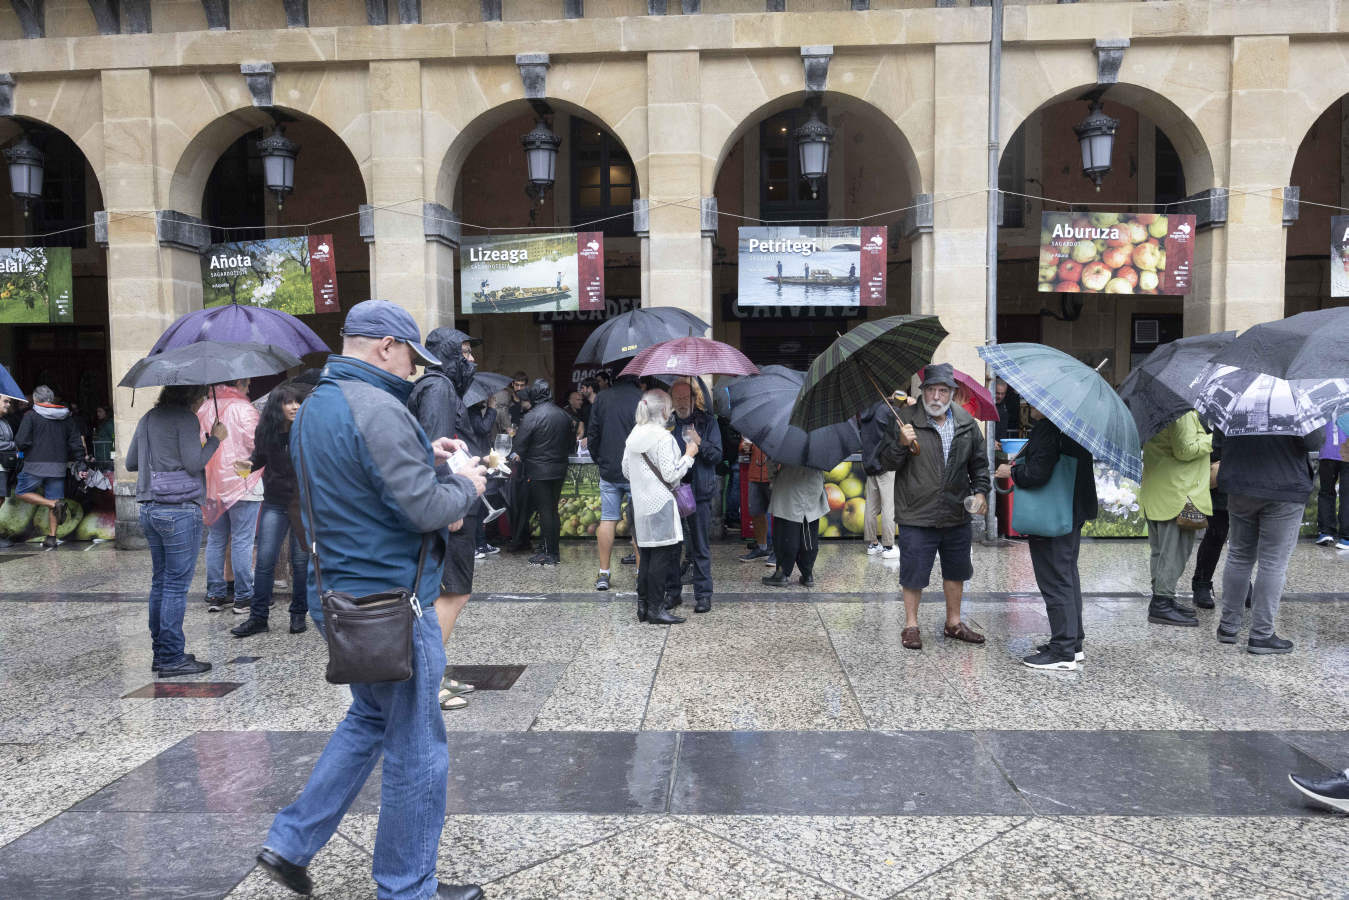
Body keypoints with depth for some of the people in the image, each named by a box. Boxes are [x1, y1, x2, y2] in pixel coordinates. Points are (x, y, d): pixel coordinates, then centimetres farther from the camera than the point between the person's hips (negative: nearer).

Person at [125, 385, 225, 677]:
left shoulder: (147, 419, 14)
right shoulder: (186, 419, -10)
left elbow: (130, 463, 18)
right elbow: (193, 464, -14)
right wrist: (215, 439, -2)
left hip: (149, 509, 8)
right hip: (180, 510, -8)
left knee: (160, 582, 13)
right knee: (176, 586, -3)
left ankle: (160, 653, 19)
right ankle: (172, 659, 1)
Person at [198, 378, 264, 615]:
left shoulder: (204, 409, 9)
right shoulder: (244, 409, -11)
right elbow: (256, 445, -13)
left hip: (210, 486, 6)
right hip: (242, 484, -6)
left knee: (215, 541, 13)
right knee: (242, 542, -1)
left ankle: (215, 595, 18)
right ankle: (243, 598, 3)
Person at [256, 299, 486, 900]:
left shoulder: (314, 406, 10)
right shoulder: (378, 410, -22)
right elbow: (425, 509, -23)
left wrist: (423, 456, 14)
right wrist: (466, 486, -4)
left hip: (339, 595, 10)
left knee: (370, 717, 27)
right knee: (417, 749, 5)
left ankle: (290, 843, 30)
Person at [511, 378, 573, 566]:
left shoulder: (531, 417, -15)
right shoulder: (564, 415, 5)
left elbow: (519, 447, -13)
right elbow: (572, 442, 15)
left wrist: (514, 457, 4)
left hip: (539, 472, -6)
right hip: (559, 470, 6)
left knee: (544, 511, -1)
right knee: (553, 510, 15)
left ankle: (549, 554, 3)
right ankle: (556, 551, 20)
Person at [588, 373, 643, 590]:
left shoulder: (601, 398, 1)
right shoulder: (644, 399, -8)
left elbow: (592, 434, 4)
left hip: (609, 471, 2)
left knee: (607, 520, 8)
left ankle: (603, 574, 10)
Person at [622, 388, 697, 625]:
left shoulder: (633, 436, 9)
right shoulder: (663, 437, -14)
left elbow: (626, 472, 15)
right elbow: (671, 475, -16)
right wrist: (689, 455, -5)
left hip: (641, 504, 8)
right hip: (661, 504, -8)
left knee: (645, 554, 13)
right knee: (662, 555, -3)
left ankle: (643, 605, 18)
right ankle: (656, 608, 0)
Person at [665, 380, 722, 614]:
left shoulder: (707, 421, 4)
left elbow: (717, 455, -3)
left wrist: (700, 443, -20)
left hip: (699, 492, -2)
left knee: (700, 547, 2)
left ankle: (703, 594, 9)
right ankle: (672, 592, 18)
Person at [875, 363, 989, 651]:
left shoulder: (966, 422, 7)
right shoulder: (904, 420, -5)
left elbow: (979, 462, 16)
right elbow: (887, 462, -5)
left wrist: (980, 490, 4)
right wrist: (902, 444, -23)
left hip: (957, 514, 4)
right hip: (916, 515, -4)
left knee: (956, 571, 16)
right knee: (913, 573, 2)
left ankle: (953, 622, 33)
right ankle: (911, 625, 19)